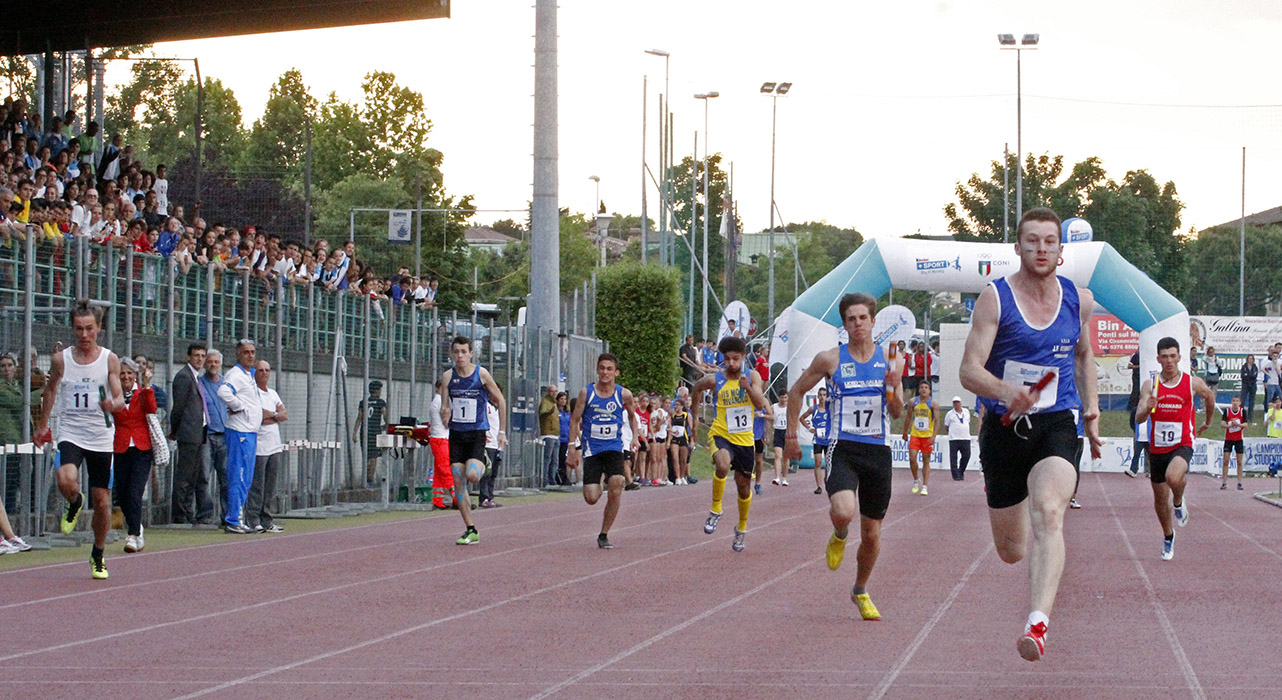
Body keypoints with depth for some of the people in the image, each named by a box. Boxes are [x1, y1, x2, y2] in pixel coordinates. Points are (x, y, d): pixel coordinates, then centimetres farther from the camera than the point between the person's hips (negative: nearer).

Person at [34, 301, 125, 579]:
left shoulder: (110, 360, -2)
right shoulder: (61, 359, 1)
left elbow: (120, 399, -7)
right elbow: (50, 390, 18)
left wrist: (113, 404, -31)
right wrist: (42, 425, 25)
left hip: (101, 438, 0)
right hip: (70, 433, 0)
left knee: (102, 499, 4)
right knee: (66, 481, -29)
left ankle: (98, 556, 24)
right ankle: (74, 504, 8)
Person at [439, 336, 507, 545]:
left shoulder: (482, 374, -6)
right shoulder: (448, 377, 1)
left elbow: (500, 400, 3)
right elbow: (444, 407, 3)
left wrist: (501, 431, 3)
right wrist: (445, 416, -21)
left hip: (478, 433, -3)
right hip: (456, 434, 3)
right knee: (458, 481, -1)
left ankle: (484, 465, 16)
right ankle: (471, 531, 6)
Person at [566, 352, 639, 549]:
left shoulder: (624, 394, 0)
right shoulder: (586, 392, -3)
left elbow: (631, 415, 20)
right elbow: (574, 420, 4)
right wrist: (574, 448, -1)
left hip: (614, 447, 0)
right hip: (591, 449, 0)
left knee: (615, 491, -19)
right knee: (591, 498, -8)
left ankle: (604, 535, -3)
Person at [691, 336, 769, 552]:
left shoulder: (752, 376, -2)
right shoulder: (714, 380, -6)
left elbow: (761, 405, -12)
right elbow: (697, 387, 15)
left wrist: (748, 387, -28)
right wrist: (695, 414, 22)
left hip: (744, 439, 3)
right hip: (721, 435, -3)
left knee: (744, 485, 12)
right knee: (723, 465, -35)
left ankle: (742, 528, 35)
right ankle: (715, 510, -15)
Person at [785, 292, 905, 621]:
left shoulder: (889, 361, 6)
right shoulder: (830, 360, 0)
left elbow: (897, 413, 5)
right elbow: (797, 391, 12)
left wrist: (893, 390, -16)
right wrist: (791, 436, 9)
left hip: (878, 452, 2)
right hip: (843, 449, -2)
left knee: (872, 533, 7)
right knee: (843, 511, -29)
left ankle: (861, 591, 32)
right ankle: (839, 537, 9)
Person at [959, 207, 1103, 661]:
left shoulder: (1079, 300, 5)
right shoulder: (995, 298, -6)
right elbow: (969, 370, -13)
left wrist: (1092, 411, 18)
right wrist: (1006, 392, -33)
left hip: (1056, 425, 0)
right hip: (1003, 429, 0)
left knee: (1048, 513, -29)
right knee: (1011, 551, 10)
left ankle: (1038, 624, -42)